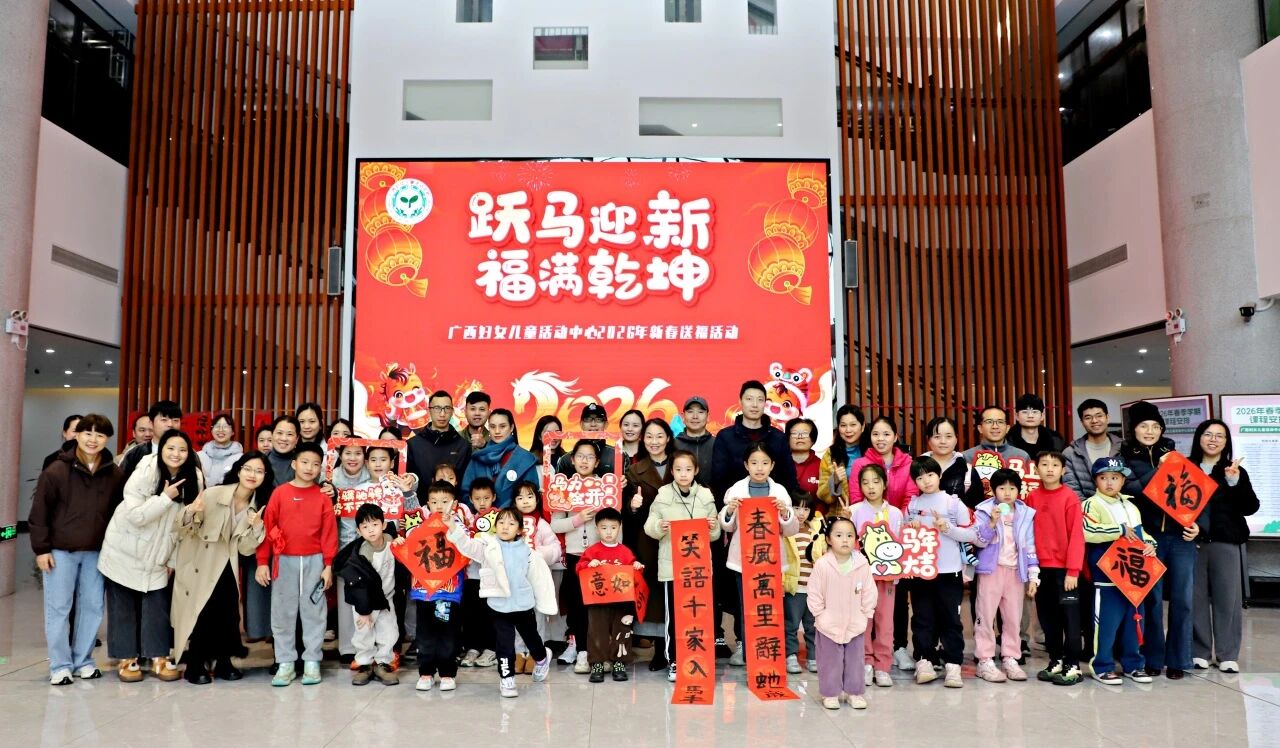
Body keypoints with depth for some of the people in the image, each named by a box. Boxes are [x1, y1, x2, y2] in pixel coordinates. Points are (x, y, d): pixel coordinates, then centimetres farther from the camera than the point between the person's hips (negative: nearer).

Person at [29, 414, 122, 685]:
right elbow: (39, 511, -5)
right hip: (60, 550, -3)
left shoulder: (114, 474, 0)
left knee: (92, 606, 8)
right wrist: (41, 548, -8)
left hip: (97, 551, 3)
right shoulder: (56, 470, -8)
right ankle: (60, 665, 13)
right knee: (59, 608, 3)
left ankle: (83, 660, 21)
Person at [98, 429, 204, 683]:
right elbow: (134, 515, -26)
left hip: (157, 556, 3)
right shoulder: (144, 473, -21)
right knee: (124, 607, 6)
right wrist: (165, 497, -31)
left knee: (158, 606, 3)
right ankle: (127, 659, 18)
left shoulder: (194, 478, -8)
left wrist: (175, 557, 2)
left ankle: (160, 658, 13)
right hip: (125, 552, -3)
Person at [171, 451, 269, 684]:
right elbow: (178, 527, -20)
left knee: (229, 613, -3)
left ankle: (223, 661, 15)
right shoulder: (213, 494, -17)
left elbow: (245, 549, -3)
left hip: (224, 568, 4)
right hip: (197, 566, -4)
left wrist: (256, 528, -21)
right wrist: (191, 512, -40)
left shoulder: (256, 508, -3)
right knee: (201, 613, -5)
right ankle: (195, 665, 12)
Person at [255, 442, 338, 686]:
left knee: (313, 611, 5)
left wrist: (328, 565, -4)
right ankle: (285, 664, 15)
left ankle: (311, 662, 13)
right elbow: (266, 527, 0)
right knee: (282, 612, 6)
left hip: (314, 561, 0)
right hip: (283, 561, 0)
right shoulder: (279, 493, 0)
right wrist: (262, 562, -3)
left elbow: (329, 533, 0)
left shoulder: (322, 497, 1)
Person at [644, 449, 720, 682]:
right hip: (671, 564, -1)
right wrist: (659, 527, -21)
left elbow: (715, 536, 8)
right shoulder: (663, 496, 0)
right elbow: (649, 529, 0)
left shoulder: (706, 496, 4)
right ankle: (673, 661, 15)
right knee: (673, 615, 4)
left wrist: (714, 528, -13)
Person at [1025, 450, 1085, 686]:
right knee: (1047, 616, 12)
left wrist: (1073, 570, -14)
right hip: (1041, 567, 5)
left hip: (1064, 568, -4)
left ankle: (1073, 665, 11)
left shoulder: (1070, 497, -9)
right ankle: (1056, 661, 25)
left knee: (1069, 616, 2)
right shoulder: (1032, 498, 4)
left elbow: (1076, 536, -10)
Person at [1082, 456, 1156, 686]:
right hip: (1107, 577, -7)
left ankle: (1133, 664, 27)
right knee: (1106, 623, -3)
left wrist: (1150, 544, 2)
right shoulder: (1092, 504, -8)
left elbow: (1141, 533, 24)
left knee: (1133, 621, 15)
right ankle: (1103, 667, 7)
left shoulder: (1131, 507, 15)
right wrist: (1120, 530, -19)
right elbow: (1088, 531, -25)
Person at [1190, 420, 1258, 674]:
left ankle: (1228, 655, 11)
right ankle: (1199, 652, 14)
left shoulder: (1236, 471, 5)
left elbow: (1250, 508, -4)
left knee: (1228, 598, 2)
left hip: (1227, 542, 0)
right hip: (1193, 541, 0)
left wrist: (1235, 483, -17)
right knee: (1196, 597, 3)